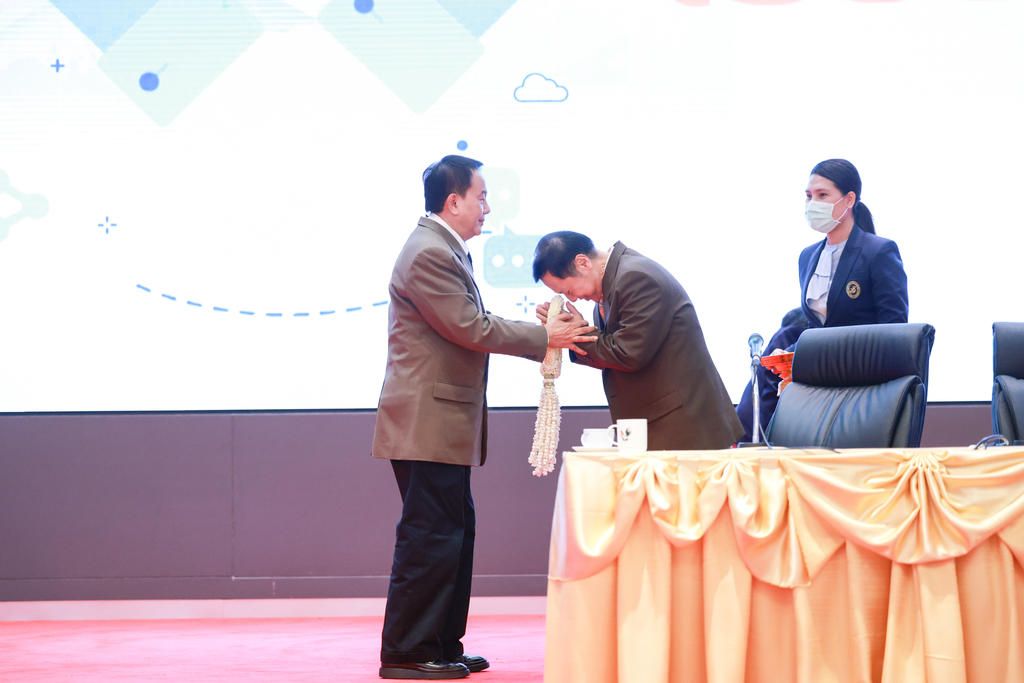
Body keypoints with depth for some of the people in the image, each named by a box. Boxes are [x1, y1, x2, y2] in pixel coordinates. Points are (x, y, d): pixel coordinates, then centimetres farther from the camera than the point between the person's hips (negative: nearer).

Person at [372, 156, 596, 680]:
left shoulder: (447, 250, 18)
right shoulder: (429, 253, -16)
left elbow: (471, 328, 16)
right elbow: (471, 328, -19)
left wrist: (543, 339, 7)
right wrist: (544, 337, -11)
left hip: (442, 425, 11)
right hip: (427, 424, -11)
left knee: (454, 534, 14)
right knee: (430, 538, -6)